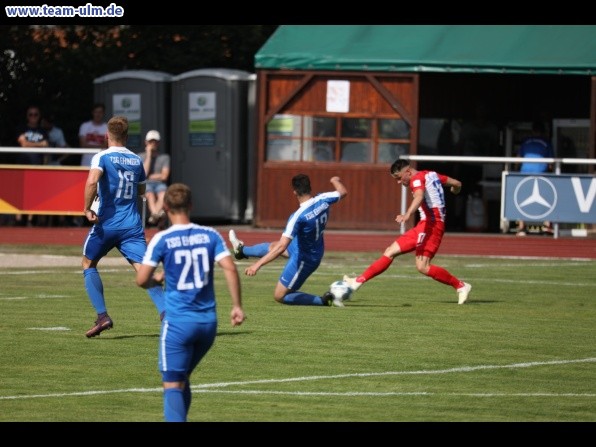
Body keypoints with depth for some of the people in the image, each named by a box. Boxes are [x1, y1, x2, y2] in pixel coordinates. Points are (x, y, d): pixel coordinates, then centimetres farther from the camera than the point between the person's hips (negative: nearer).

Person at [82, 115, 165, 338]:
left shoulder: (102, 157, -5)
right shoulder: (136, 160, 11)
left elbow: (92, 181, -24)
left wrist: (87, 209, -15)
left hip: (106, 223, -3)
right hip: (132, 225, 3)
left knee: (88, 264, 17)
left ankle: (102, 316, 5)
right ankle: (166, 313, -28)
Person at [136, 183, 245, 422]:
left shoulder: (162, 240, -6)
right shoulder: (210, 235, 3)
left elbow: (141, 280, -10)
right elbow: (230, 268, -6)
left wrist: (157, 279, 13)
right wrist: (237, 306, -1)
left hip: (178, 322, -4)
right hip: (208, 321, 4)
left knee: (172, 385, -2)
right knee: (183, 379, 22)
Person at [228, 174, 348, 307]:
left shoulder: (298, 217, -36)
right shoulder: (322, 200, -18)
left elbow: (282, 246, -39)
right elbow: (343, 192, 4)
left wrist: (257, 264, -36)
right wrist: (335, 181, 28)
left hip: (304, 259, -8)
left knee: (279, 296, 7)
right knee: (272, 246, 32)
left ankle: (324, 300, 1)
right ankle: (242, 250, 60)